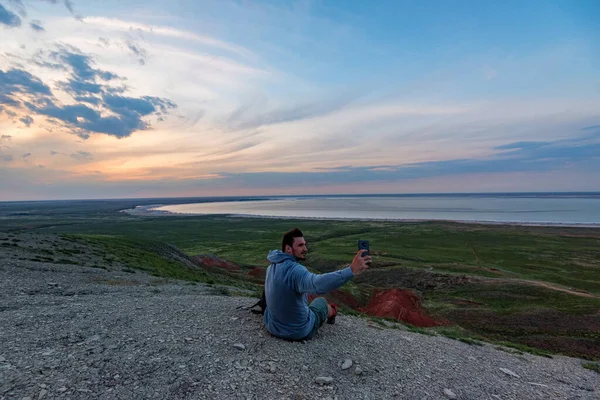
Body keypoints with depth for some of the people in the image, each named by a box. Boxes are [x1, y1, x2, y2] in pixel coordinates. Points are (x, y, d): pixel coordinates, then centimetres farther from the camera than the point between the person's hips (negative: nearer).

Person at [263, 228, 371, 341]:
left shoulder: (272, 266, -4)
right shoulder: (294, 270, -33)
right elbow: (319, 283, -52)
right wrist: (351, 270, -59)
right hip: (299, 332, -6)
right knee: (320, 301, 21)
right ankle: (332, 313, 54)